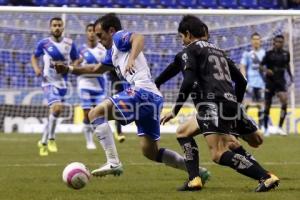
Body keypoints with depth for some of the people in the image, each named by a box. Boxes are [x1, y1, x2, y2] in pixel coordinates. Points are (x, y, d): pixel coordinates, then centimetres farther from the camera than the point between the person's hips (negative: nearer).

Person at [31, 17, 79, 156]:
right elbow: (34, 57, 13)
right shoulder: (44, 43, -2)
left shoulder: (70, 44, 2)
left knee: (53, 113, 6)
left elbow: (76, 61, 12)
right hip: (48, 82, -3)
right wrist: (36, 68, -6)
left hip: (62, 83, 3)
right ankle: (51, 139, -6)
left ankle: (43, 142, 24)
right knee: (57, 108, -23)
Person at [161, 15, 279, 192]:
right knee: (183, 133, 22)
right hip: (230, 102, 9)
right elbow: (241, 80, 27)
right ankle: (194, 180, 9)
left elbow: (188, 82, -9)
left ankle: (266, 177, -28)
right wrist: (236, 107, 37)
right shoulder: (218, 50, 28)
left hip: (213, 103, -9)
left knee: (218, 155, -17)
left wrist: (175, 111, -3)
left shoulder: (191, 50, 5)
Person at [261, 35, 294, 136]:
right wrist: (266, 70, -24)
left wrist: (291, 76, 22)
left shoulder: (286, 54, 5)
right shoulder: (269, 54, -6)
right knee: (267, 105, 3)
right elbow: (261, 65, -4)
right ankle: (266, 129, 18)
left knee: (285, 102, -18)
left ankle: (280, 127, -12)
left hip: (281, 81, 2)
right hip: (270, 81, -2)